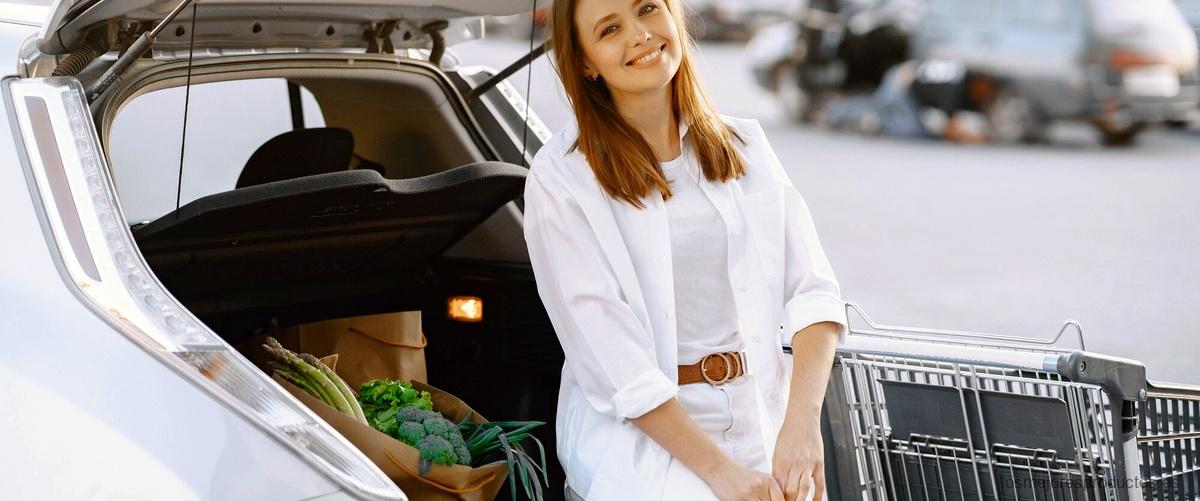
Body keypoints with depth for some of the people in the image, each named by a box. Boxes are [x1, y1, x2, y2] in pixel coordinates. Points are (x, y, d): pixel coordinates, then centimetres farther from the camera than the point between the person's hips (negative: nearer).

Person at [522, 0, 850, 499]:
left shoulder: (744, 144, 9)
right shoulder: (560, 177, -5)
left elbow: (811, 290, 1)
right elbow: (609, 358, -11)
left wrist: (802, 423, -15)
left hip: (759, 419, 5)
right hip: (634, 428, -4)